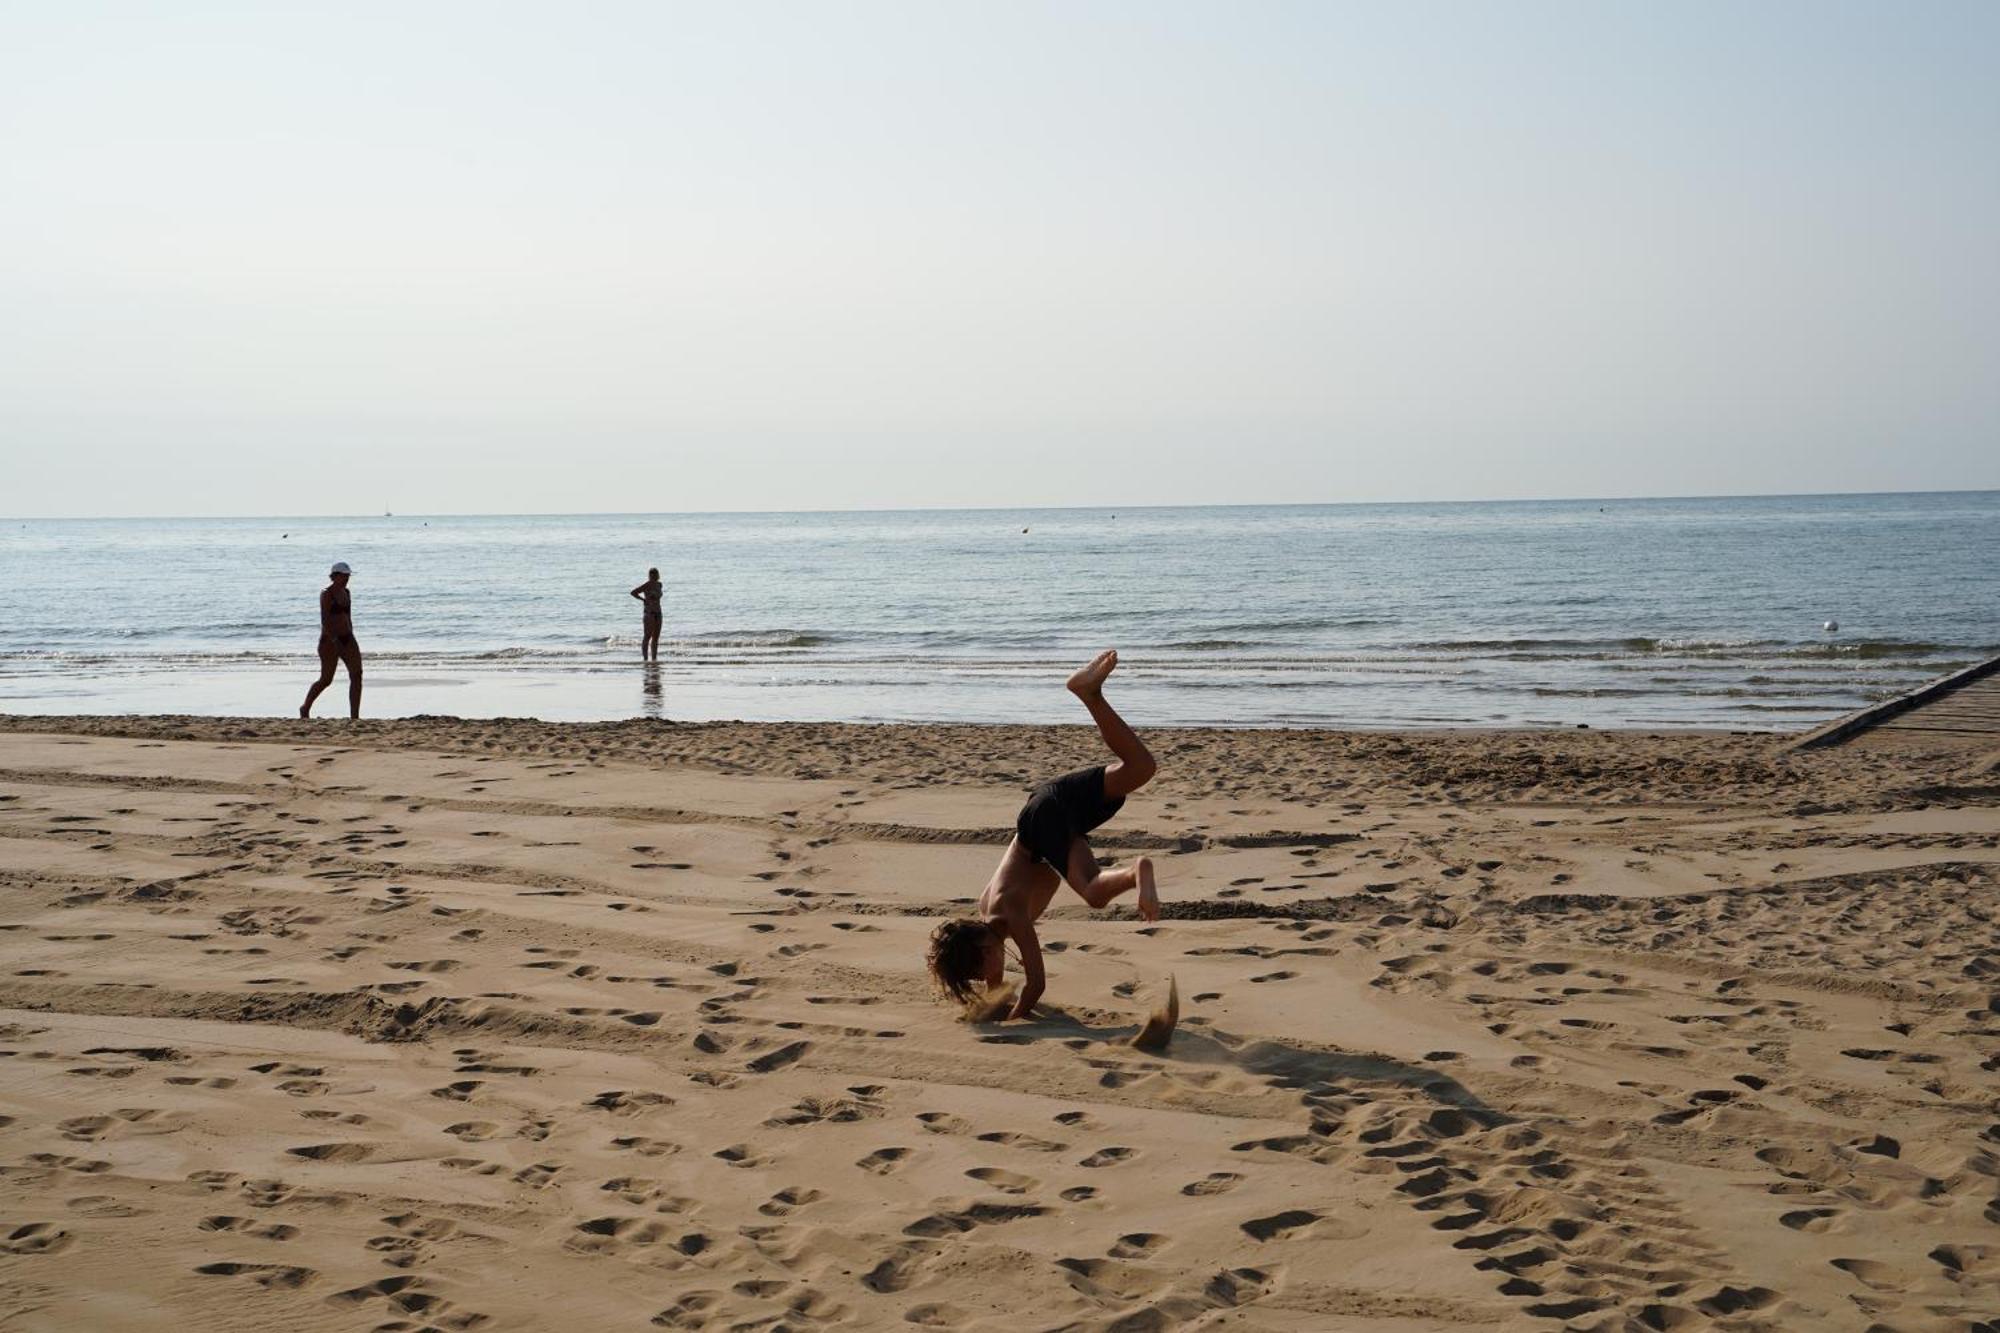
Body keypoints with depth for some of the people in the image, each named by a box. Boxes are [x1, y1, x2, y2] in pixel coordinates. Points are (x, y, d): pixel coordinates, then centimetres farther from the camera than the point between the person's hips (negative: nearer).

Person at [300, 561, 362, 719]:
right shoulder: (327, 594, -11)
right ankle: (305, 708, 21)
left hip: (347, 639, 7)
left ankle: (354, 716, -9)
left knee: (356, 675, -7)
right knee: (326, 680, -2)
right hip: (330, 640, -7)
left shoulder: (346, 593, 13)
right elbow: (324, 619, -20)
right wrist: (334, 640, -29)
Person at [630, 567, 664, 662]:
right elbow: (633, 592, -14)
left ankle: (654, 658, 8)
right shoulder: (647, 585, -10)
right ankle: (645, 658, -8)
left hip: (658, 613, 7)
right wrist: (643, 600, -10)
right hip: (649, 613, -7)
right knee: (648, 636, -8)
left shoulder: (659, 584, 12)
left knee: (656, 637, 6)